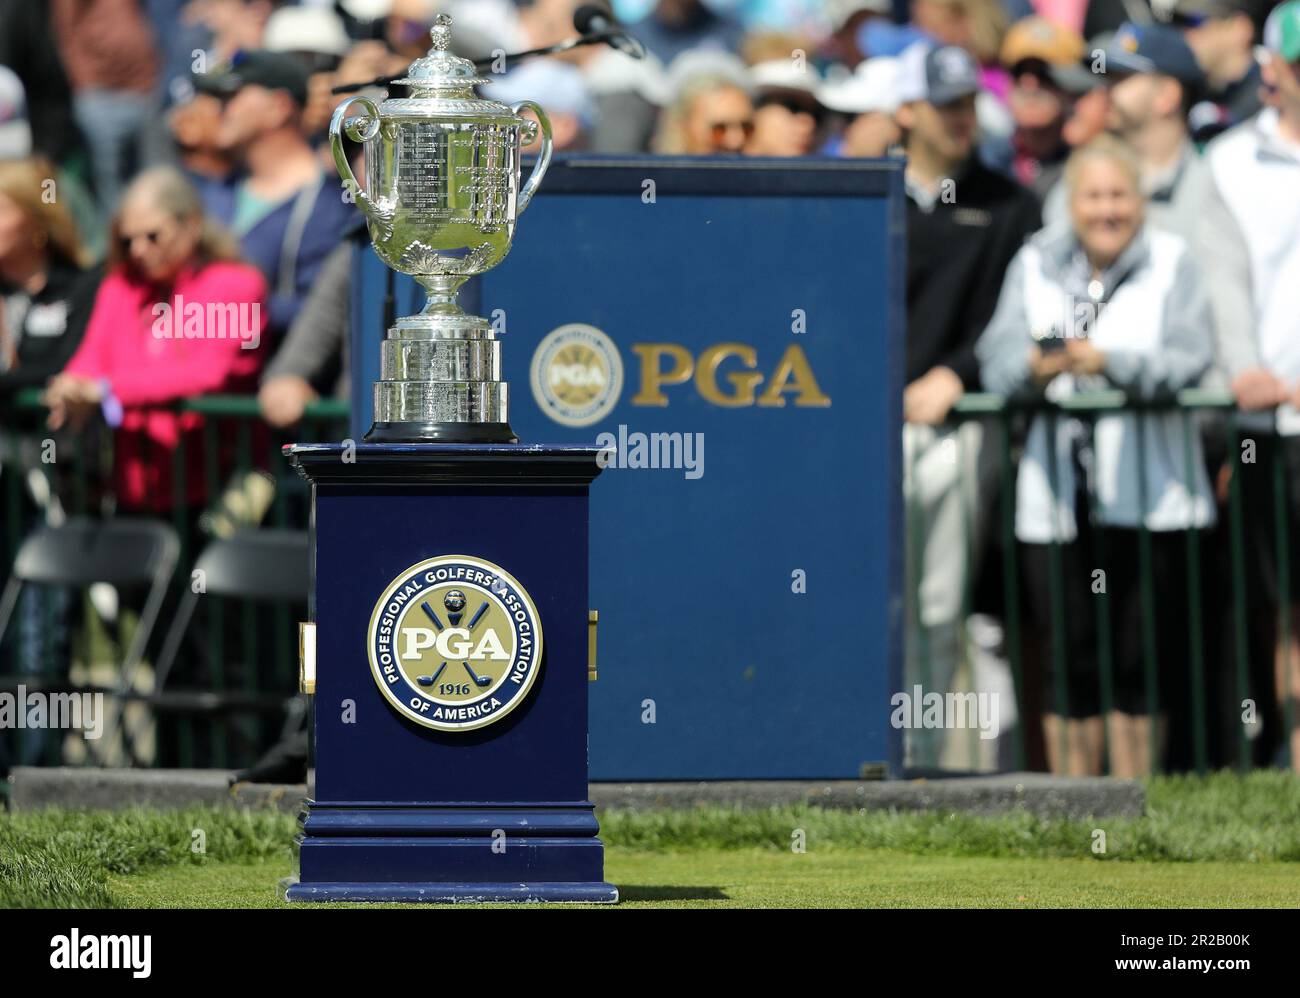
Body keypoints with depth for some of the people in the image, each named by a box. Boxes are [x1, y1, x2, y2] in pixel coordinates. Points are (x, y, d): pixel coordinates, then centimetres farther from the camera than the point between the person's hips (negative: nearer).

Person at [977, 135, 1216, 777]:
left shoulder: (1171, 263, 5)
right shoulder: (1035, 265, 12)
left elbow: (1191, 359, -9)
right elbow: (997, 362, 1)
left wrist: (1107, 361, -23)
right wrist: (1036, 365, -21)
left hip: (1147, 495, -1)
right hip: (1057, 497, 1)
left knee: (1139, 655, 0)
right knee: (1073, 657, 0)